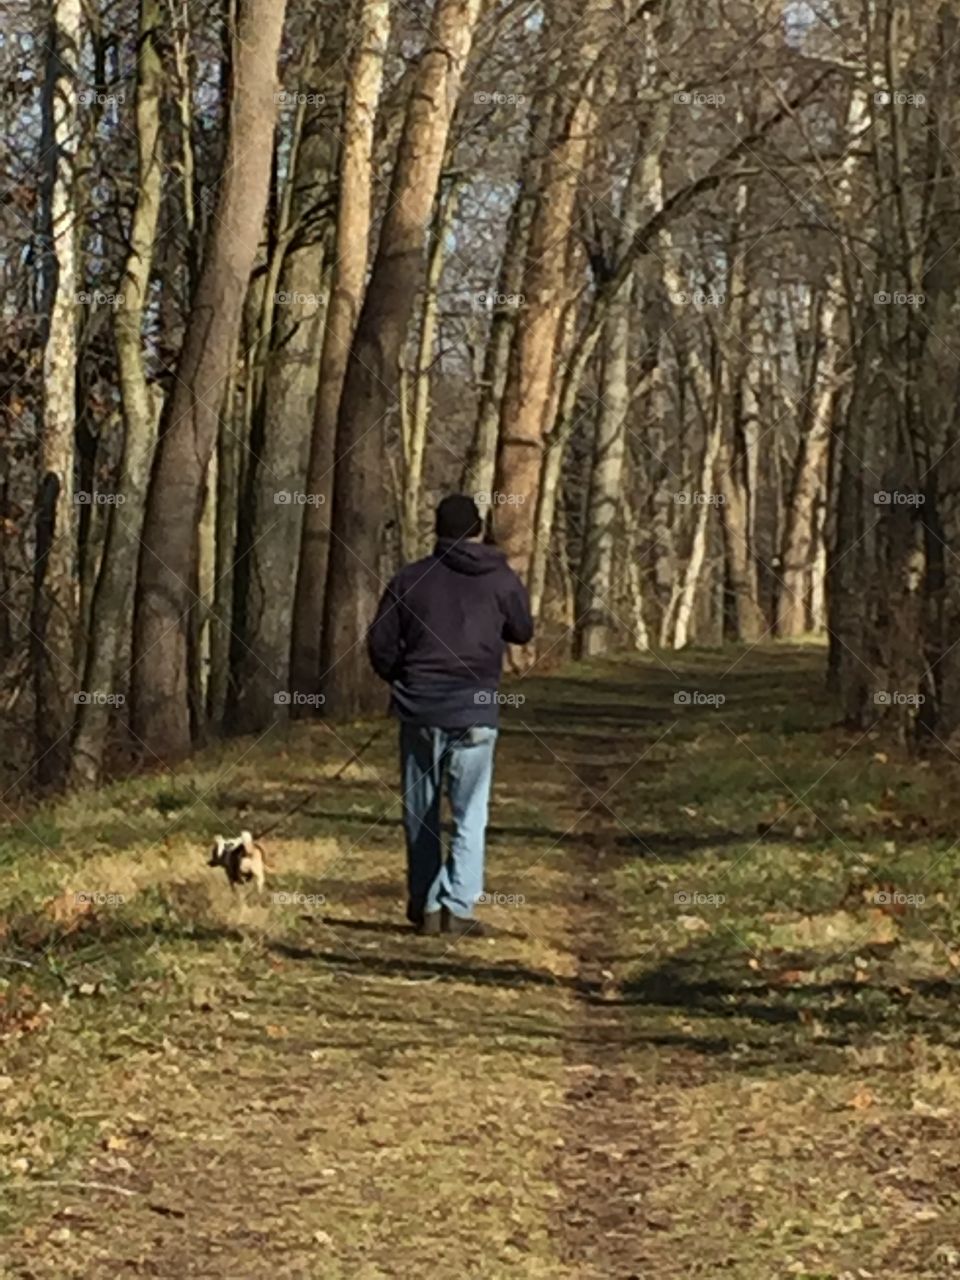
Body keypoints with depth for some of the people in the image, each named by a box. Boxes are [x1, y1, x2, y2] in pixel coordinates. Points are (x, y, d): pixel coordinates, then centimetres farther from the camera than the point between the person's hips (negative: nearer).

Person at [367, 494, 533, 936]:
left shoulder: (409, 579, 0)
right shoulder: (502, 580, -2)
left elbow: (380, 644, 1)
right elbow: (522, 632, 13)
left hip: (419, 713, 1)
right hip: (474, 714, -1)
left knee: (420, 814, 12)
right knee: (469, 816, 3)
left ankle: (426, 905, 14)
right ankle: (457, 907, -7)